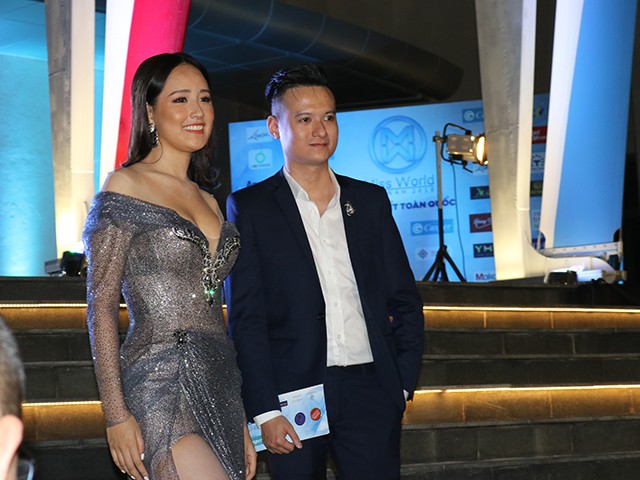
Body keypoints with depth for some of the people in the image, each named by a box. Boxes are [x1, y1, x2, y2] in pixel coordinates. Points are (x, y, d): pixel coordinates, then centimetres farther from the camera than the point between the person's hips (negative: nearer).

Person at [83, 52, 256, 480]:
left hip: (219, 390, 7)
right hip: (161, 387, -7)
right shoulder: (126, 186, -1)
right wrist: (116, 415, -13)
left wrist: (241, 423, 18)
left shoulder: (208, 202, 19)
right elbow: (101, 304, -6)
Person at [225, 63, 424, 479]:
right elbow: (246, 318, -2)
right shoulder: (250, 207, 3)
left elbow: (405, 301, 14)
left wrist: (404, 383, 4)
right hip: (292, 395, -2)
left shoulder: (371, 200, 13)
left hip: (370, 393, 2)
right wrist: (265, 410, -10)